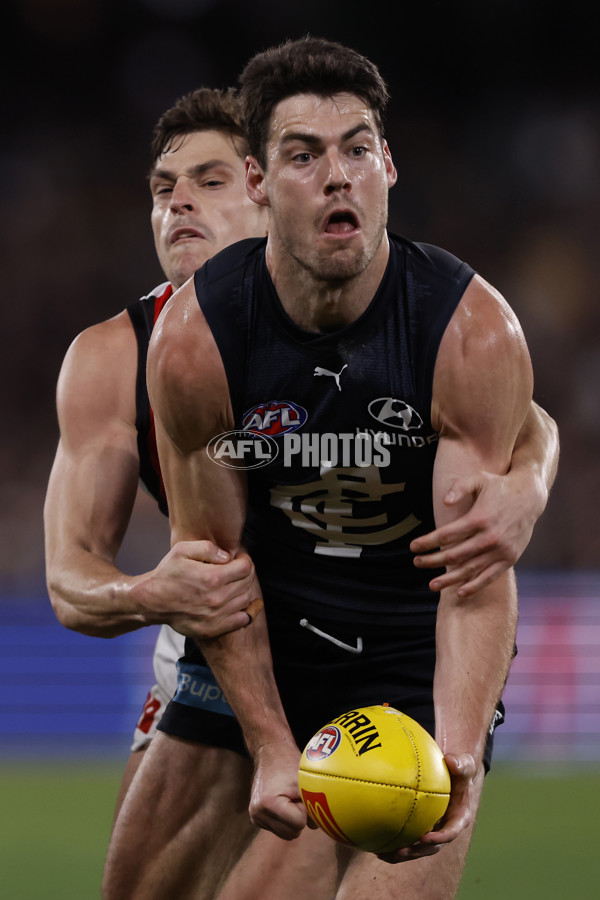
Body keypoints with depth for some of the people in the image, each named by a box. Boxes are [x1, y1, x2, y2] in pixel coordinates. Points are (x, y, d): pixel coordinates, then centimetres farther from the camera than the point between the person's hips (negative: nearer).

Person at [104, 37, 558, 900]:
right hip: (261, 635, 2)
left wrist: (457, 757, -41)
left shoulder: (475, 333, -23)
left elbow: (478, 573, -25)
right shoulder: (194, 338, -18)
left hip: (416, 650, -2)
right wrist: (270, 747, -19)